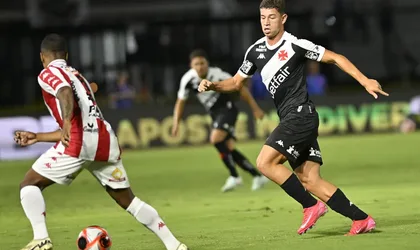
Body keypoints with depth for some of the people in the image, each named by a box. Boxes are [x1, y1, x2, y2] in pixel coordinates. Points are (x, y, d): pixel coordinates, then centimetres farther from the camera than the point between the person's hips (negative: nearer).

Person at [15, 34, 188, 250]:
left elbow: (65, 92, -16)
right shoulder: (78, 76, 33)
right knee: (127, 200, 17)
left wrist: (66, 123, -32)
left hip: (79, 143, -7)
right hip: (105, 141, 7)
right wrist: (37, 137, 39)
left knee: (29, 184, 7)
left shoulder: (48, 74, 9)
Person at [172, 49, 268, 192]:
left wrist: (255, 108, -10)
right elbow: (181, 102, 4)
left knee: (216, 139, -25)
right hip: (215, 114, 6)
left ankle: (234, 177, -16)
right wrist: (176, 122, -8)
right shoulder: (188, 79, -10)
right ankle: (257, 176, 9)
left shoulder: (217, 75, -22)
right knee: (228, 148, -1)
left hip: (227, 109, -6)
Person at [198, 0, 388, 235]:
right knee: (310, 180, 2)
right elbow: (236, 82, 23)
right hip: (291, 120, 8)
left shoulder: (295, 45, -8)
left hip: (300, 115, -8)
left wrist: (365, 81, -11)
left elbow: (335, 58, -5)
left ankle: (311, 206, -8)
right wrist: (212, 86, 5)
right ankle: (362, 219, 6)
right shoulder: (256, 51, 12)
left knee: (265, 162, -17)